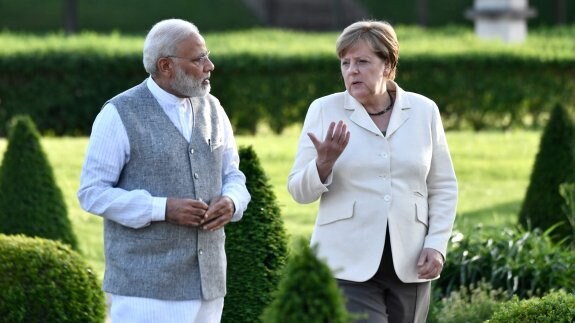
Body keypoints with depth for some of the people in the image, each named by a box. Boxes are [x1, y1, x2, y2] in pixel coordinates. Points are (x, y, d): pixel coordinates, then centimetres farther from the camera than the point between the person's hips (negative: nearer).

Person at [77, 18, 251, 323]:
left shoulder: (211, 109, 9)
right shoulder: (119, 115, -7)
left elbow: (232, 176, 17)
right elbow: (92, 192, -9)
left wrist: (230, 202, -8)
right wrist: (163, 209, -19)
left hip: (205, 280, 6)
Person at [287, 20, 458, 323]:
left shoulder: (423, 111, 5)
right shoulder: (324, 110, 1)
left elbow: (444, 187, 10)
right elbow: (299, 190, 0)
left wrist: (436, 244, -3)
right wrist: (324, 162, -19)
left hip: (408, 265, 2)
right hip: (348, 264, -2)